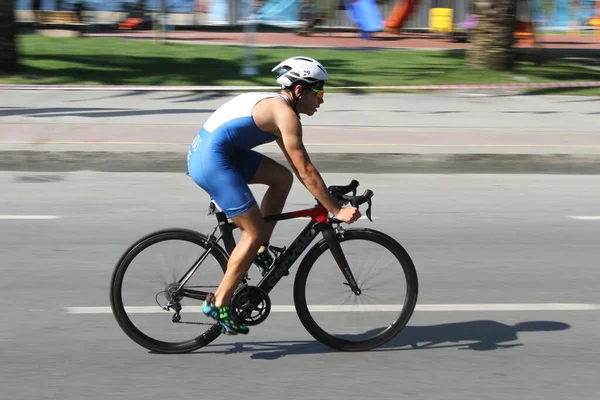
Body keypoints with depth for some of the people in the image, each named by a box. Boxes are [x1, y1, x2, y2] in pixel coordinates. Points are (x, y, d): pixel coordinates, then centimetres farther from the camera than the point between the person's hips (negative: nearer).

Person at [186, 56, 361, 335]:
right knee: (254, 231, -7)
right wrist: (337, 211, -12)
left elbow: (297, 166, 27)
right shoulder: (285, 113, -13)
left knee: (282, 178, 14)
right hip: (212, 161, -10)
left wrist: (325, 197, 27)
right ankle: (218, 304, -1)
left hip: (204, 153, 10)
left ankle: (260, 251, 16)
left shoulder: (273, 106, 18)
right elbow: (306, 170, -15)